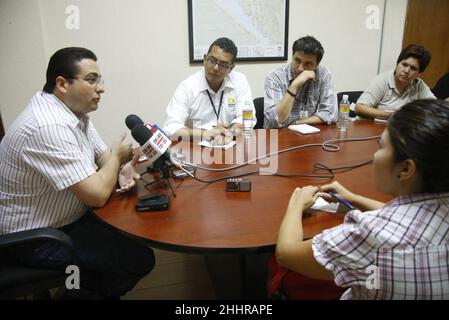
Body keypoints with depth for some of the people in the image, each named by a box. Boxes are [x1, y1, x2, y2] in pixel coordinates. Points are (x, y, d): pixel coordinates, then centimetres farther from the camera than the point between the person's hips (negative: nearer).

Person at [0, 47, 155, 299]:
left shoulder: (75, 109, -1)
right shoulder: (50, 127, -32)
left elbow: (101, 154, 9)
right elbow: (98, 195, -32)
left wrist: (122, 170, -13)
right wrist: (116, 157, -14)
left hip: (67, 217, 9)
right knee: (140, 259, -10)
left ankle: (93, 283, 28)